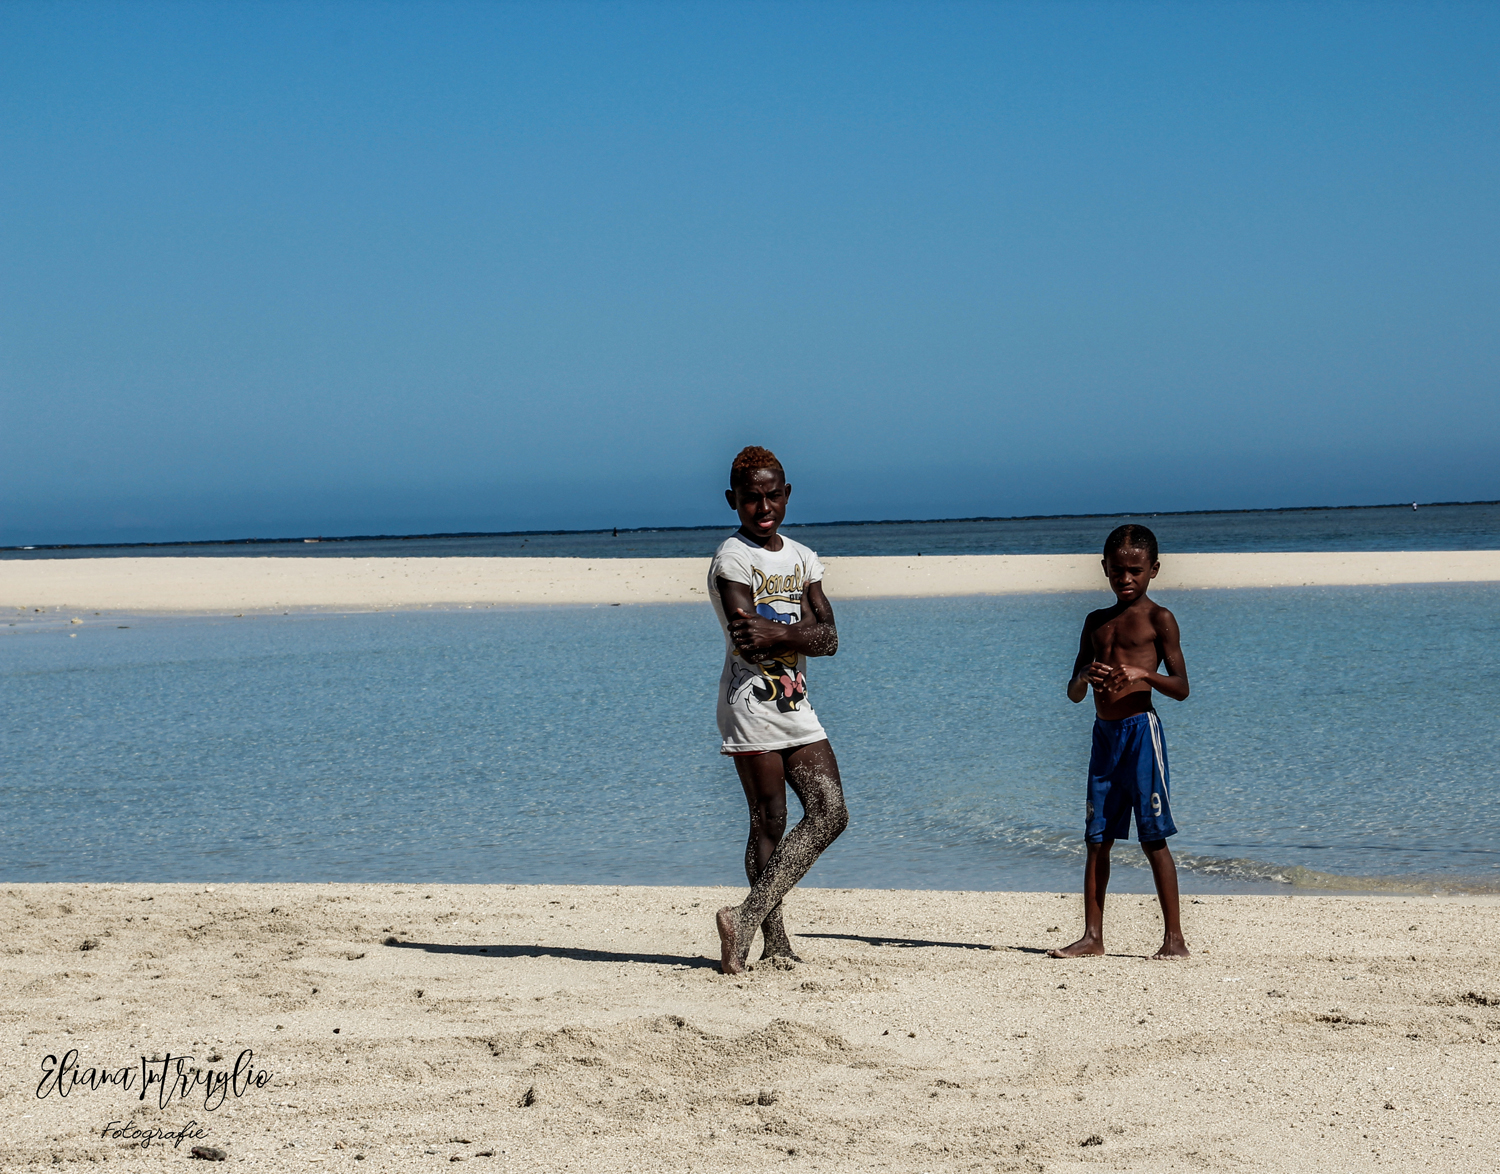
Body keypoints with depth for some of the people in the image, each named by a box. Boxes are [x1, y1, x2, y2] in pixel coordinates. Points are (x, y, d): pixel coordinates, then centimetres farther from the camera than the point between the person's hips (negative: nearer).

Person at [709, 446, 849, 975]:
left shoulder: (801, 558, 14)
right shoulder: (732, 559, -6)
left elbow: (828, 638, 1)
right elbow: (747, 643, -18)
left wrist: (777, 634, -16)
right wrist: (802, 631, -11)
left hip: (796, 707, 7)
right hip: (751, 705, -7)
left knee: (831, 812, -5)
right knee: (768, 825, -6)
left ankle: (748, 917, -6)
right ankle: (775, 941, -1)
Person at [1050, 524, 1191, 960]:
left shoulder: (1158, 619, 0)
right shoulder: (1096, 622, 16)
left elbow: (1181, 688, -5)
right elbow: (1074, 694, 16)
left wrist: (1144, 674, -23)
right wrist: (1085, 676, -7)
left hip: (1141, 729, -6)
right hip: (1104, 733, 6)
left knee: (1153, 837, -6)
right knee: (1097, 838, 6)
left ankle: (1174, 938, -3)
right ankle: (1093, 935, 11)